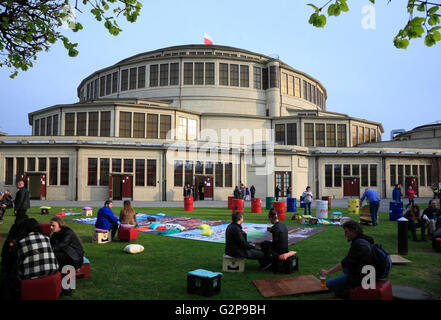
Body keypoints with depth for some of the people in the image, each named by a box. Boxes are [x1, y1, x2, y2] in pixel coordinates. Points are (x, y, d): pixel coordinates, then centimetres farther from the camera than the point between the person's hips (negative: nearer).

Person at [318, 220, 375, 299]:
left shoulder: (358, 243, -23)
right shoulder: (365, 240, 6)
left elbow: (345, 263, -24)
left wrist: (327, 272, -18)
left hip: (359, 277, -9)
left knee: (329, 284, -3)